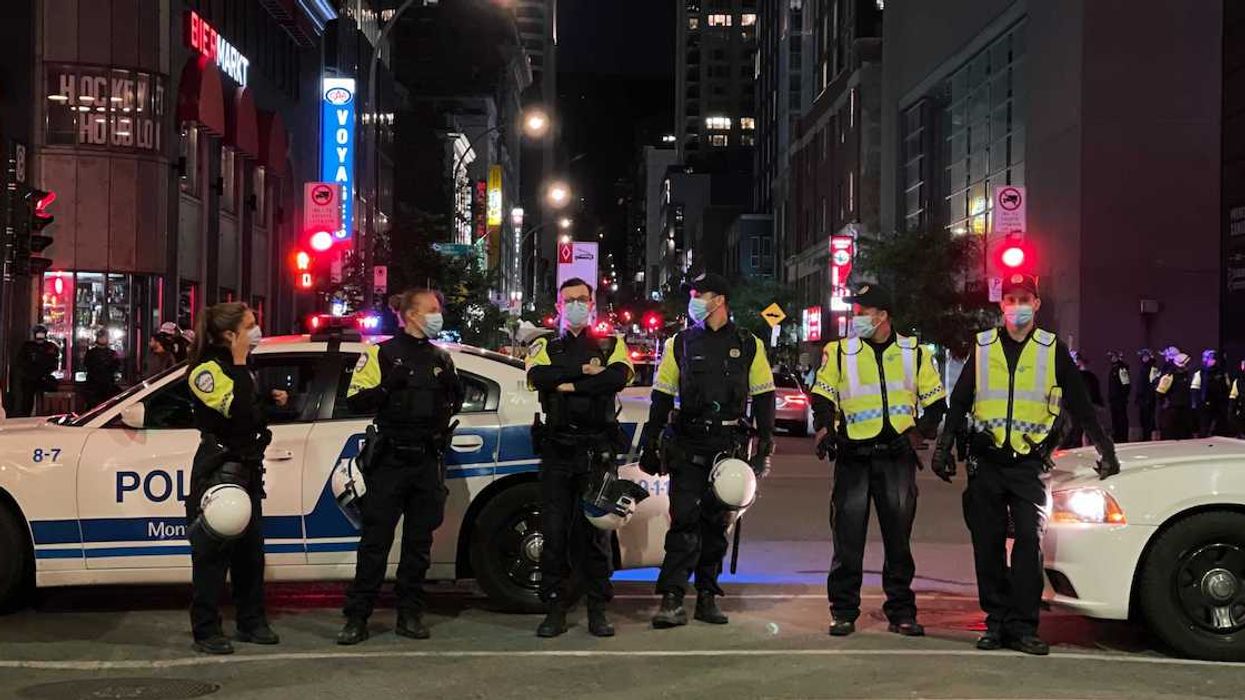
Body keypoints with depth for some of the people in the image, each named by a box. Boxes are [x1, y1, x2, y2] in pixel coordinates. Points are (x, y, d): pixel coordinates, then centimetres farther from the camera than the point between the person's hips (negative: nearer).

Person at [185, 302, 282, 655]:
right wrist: (240, 362, -24)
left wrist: (271, 400, 8)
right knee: (213, 550, -6)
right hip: (218, 469, -9)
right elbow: (237, 411, -28)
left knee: (250, 547, 12)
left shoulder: (237, 366, 15)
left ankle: (252, 622, 22)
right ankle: (206, 631, 0)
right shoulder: (208, 368, -14)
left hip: (246, 467, 9)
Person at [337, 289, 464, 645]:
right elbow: (356, 401, -6)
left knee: (419, 543, 7)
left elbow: (455, 404, 23)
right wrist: (387, 387, -20)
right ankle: (357, 617, -2)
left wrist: (452, 385, 4)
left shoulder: (441, 358, 15)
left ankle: (410, 614, 14)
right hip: (390, 462, -4)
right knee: (375, 541, -5)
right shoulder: (382, 354, 1)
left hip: (428, 463, 5)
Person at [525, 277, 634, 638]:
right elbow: (537, 376, -9)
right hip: (557, 449, 1)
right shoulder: (545, 347, 14)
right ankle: (555, 609, 6)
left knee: (596, 531, 1)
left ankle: (598, 610, 8)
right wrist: (585, 371, -11)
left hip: (598, 451, -1)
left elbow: (619, 377, -11)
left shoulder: (611, 345, 12)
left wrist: (569, 383, -10)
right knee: (554, 531, 0)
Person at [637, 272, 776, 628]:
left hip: (729, 446, 1)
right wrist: (649, 444, 3)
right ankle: (672, 599, -11)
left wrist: (765, 446, 1)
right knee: (685, 520, -8)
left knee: (717, 522, 7)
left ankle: (707, 596, 15)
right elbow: (661, 396, 9)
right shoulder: (680, 344, 8)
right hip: (687, 446, -1)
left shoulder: (749, 346, 7)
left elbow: (763, 397, 8)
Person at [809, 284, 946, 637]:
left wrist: (920, 431, -2)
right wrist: (825, 428, -15)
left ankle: (901, 612, 13)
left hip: (898, 456, 1)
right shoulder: (838, 353, 7)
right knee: (848, 536, -3)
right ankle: (843, 612, 6)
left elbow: (936, 402, 14)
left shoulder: (914, 353, 9)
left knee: (899, 537, 5)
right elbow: (822, 397, 4)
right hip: (853, 457, -1)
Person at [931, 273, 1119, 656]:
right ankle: (997, 620, 12)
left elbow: (1080, 404, 8)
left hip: (1031, 464, -2)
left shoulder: (1053, 350, 5)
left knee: (1030, 540, -10)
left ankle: (1022, 625, -7)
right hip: (986, 462, 2)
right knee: (988, 544, 3)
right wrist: (943, 448, 8)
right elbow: (959, 401, 13)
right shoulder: (983, 348, 9)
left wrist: (1105, 449, 4)